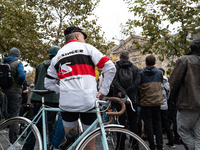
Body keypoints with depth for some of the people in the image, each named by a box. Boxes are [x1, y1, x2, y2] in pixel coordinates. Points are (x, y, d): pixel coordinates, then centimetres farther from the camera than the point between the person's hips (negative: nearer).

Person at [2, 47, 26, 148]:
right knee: (14, 116, -1)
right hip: (15, 92, -6)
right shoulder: (18, 63, -9)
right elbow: (22, 76, -25)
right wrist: (20, 84, -7)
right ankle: (13, 142, 2)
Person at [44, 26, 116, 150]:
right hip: (88, 101, -3)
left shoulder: (57, 57, 17)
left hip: (66, 103, 3)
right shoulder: (86, 48, 5)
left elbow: (48, 84, 20)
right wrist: (104, 91, 2)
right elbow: (110, 68, -4)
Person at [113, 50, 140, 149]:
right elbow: (137, 81, -6)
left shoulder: (115, 67, 2)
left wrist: (123, 92, -20)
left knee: (121, 121, 3)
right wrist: (127, 91, -11)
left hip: (119, 98, -1)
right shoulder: (135, 68, 7)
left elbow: (115, 80, -14)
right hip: (132, 98, 1)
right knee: (133, 122, 9)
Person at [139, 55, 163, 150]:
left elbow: (139, 86, 1)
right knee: (157, 123, 10)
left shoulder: (141, 73, -5)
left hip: (146, 102, -2)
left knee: (148, 123, 4)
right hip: (157, 101, 2)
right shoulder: (159, 72, 2)